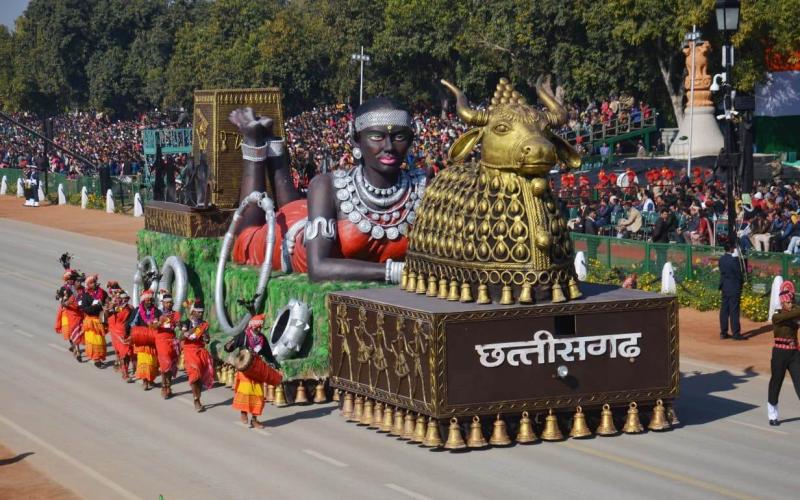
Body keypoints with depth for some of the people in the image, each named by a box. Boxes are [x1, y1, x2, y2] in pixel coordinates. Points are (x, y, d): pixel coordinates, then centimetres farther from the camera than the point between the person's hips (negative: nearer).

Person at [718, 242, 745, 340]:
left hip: (724, 287, 7)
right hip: (734, 288, -7)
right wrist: (742, 281, 6)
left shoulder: (721, 259, 4)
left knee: (724, 310, 10)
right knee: (734, 311, -3)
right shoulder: (734, 260, -18)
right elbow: (738, 273, -12)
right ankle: (736, 333, -1)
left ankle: (723, 332, 14)